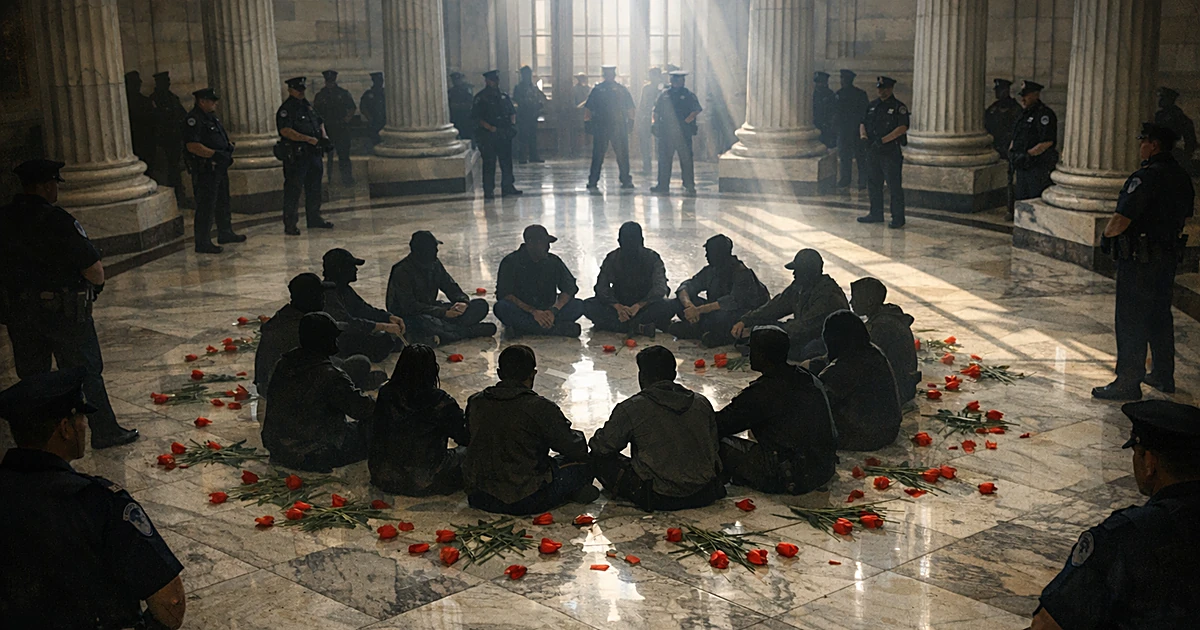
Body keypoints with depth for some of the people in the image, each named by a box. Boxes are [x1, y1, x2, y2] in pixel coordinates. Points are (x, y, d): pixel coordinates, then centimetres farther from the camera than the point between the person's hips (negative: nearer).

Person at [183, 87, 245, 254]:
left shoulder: (211, 117, 15)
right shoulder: (193, 119, -17)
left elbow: (221, 137, 28)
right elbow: (192, 145, -25)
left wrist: (229, 146, 8)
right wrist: (215, 154, -27)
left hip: (219, 167, 10)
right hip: (205, 170, -10)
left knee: (223, 202, 21)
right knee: (205, 206, -6)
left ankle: (225, 233, 36)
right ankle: (202, 243, -1)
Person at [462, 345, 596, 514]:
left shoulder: (475, 403, 3)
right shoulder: (540, 408, -14)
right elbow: (575, 449, -6)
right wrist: (579, 437, 19)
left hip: (479, 499, 6)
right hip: (525, 502, -5)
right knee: (583, 463, 11)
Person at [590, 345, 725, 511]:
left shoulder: (630, 409, -10)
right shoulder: (702, 403, 5)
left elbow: (602, 447, 0)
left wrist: (594, 444, 24)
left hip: (658, 500, -5)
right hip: (704, 495, 5)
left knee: (600, 459, 9)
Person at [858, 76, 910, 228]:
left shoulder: (899, 107, -5)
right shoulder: (872, 106, 15)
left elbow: (902, 128, -16)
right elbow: (863, 123, 17)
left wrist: (883, 140, -21)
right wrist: (863, 135, -6)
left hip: (891, 153, -7)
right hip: (873, 152, 7)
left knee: (894, 186, -6)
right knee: (873, 184, 13)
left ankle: (898, 218, -3)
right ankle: (876, 214, 24)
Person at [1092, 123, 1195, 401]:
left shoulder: (1147, 177, -22)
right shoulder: (1182, 177, 8)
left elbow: (1121, 220, -25)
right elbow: (1185, 216, 21)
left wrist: (1107, 234, -6)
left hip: (1139, 261, -9)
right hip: (1169, 257, 9)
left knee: (1131, 322, -2)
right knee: (1160, 316, 19)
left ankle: (1128, 383, 1)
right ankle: (1163, 376, 29)